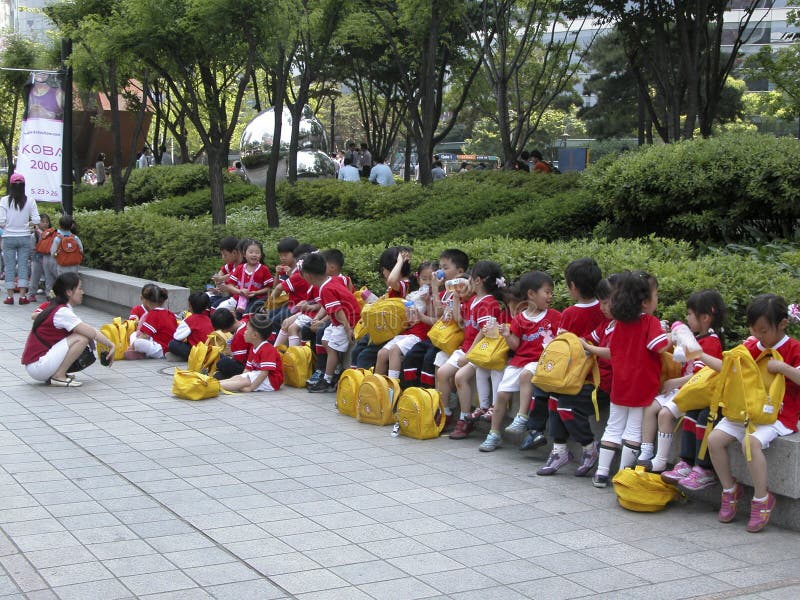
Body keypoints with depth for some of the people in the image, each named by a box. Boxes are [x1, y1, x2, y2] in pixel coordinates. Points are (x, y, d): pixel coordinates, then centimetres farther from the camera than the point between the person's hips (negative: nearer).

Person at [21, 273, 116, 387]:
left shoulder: (56, 308, 14)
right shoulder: (62, 312, -15)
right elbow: (91, 333, -17)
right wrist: (111, 345, -5)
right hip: (37, 365, -10)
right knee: (82, 338, -16)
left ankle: (58, 374, 7)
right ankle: (58, 377, -11)